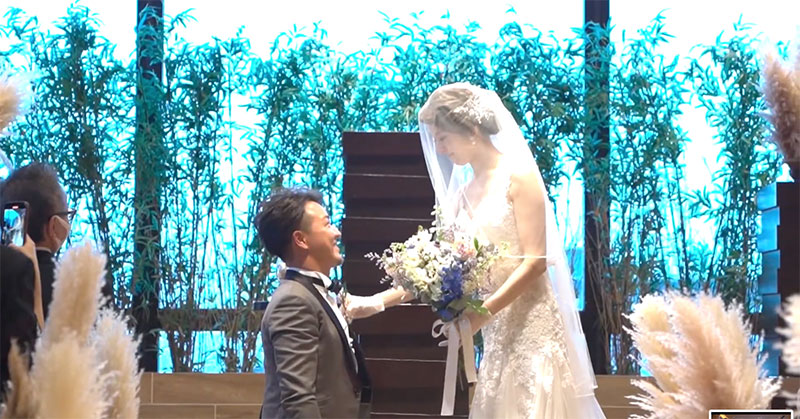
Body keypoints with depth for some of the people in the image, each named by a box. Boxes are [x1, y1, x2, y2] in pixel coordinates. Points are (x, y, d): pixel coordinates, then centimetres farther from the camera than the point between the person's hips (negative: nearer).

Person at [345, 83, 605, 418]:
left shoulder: (518, 176, -6)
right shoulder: (464, 193, 14)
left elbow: (535, 261, -13)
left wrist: (483, 312, -21)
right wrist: (377, 302, 4)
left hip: (532, 324, -6)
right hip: (497, 330, 6)